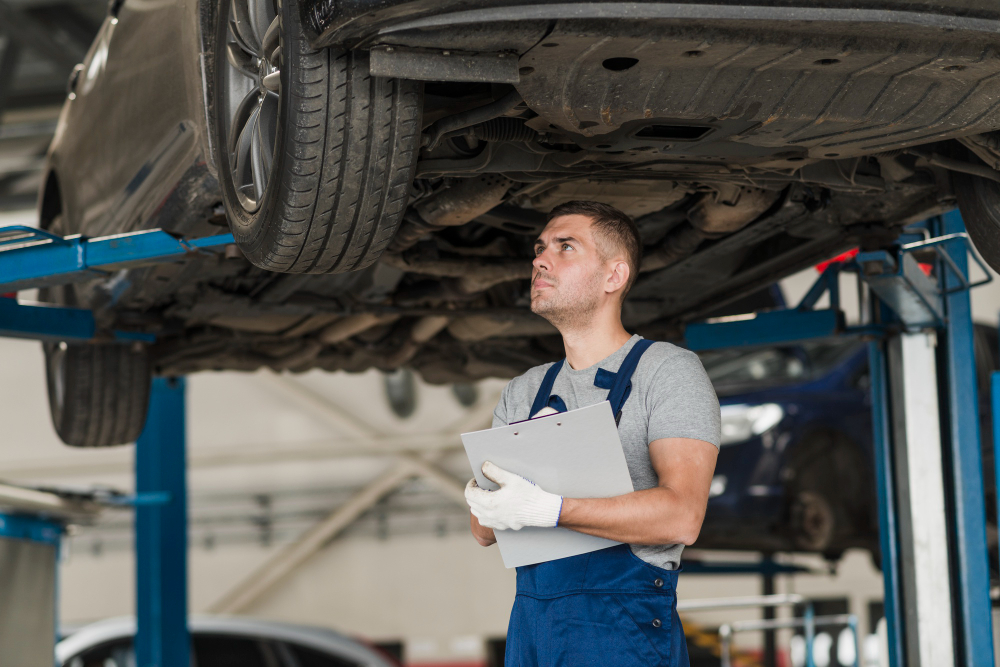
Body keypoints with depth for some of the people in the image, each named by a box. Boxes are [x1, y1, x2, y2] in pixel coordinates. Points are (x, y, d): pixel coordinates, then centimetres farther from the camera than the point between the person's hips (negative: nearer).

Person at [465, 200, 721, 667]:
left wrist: (548, 509, -24)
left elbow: (682, 516, -17)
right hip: (530, 626, 5)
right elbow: (485, 531, 10)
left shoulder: (669, 371, -3)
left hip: (625, 629, -5)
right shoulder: (523, 393, 17)